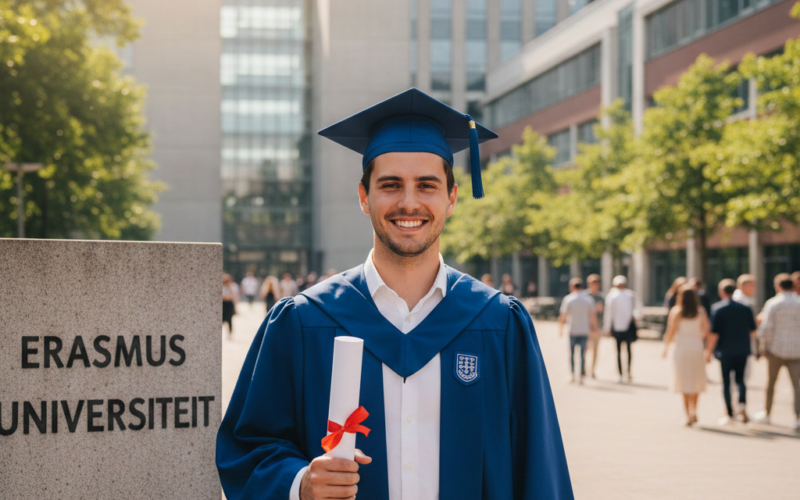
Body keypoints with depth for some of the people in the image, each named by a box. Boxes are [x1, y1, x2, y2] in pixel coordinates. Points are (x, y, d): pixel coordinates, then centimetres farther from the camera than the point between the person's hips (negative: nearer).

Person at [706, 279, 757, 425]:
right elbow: (753, 332, 6)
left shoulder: (717, 308, -9)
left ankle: (729, 414, 8)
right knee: (740, 379, 13)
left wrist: (709, 351, -3)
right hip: (743, 350, 3)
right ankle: (742, 403, -12)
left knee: (726, 382, 7)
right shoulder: (745, 308, 1)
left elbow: (714, 333, -12)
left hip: (725, 351, -3)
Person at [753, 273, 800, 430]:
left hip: (776, 348, -1)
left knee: (771, 381, 15)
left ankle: (767, 413, 27)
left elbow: (767, 327, -11)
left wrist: (764, 345, -1)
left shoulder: (772, 303, -7)